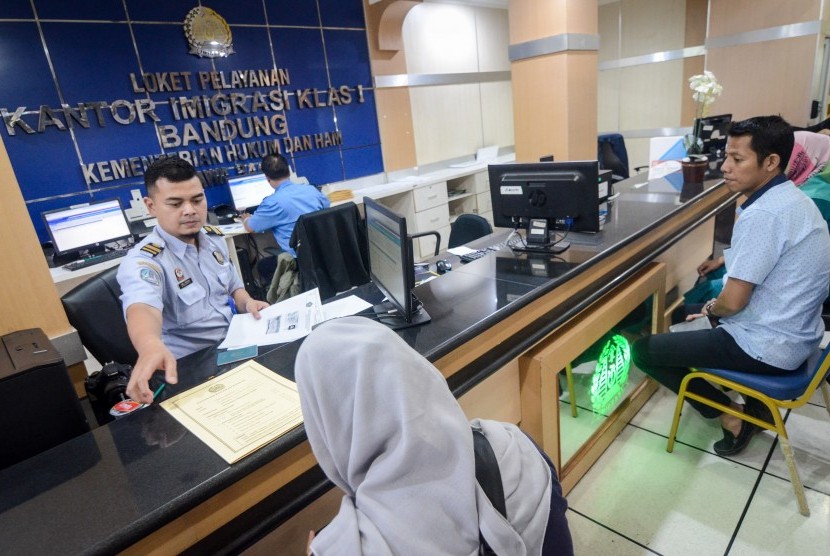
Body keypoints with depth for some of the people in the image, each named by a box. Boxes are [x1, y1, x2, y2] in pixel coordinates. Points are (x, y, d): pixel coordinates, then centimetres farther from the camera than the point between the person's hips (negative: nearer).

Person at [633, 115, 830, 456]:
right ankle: (755, 401, 23)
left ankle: (732, 417, 5)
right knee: (688, 309, 29)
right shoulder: (791, 198, 6)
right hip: (795, 333, 10)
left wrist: (711, 308, -3)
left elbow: (733, 302, -24)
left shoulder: (761, 215, -25)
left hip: (769, 347, -10)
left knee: (643, 351, -5)